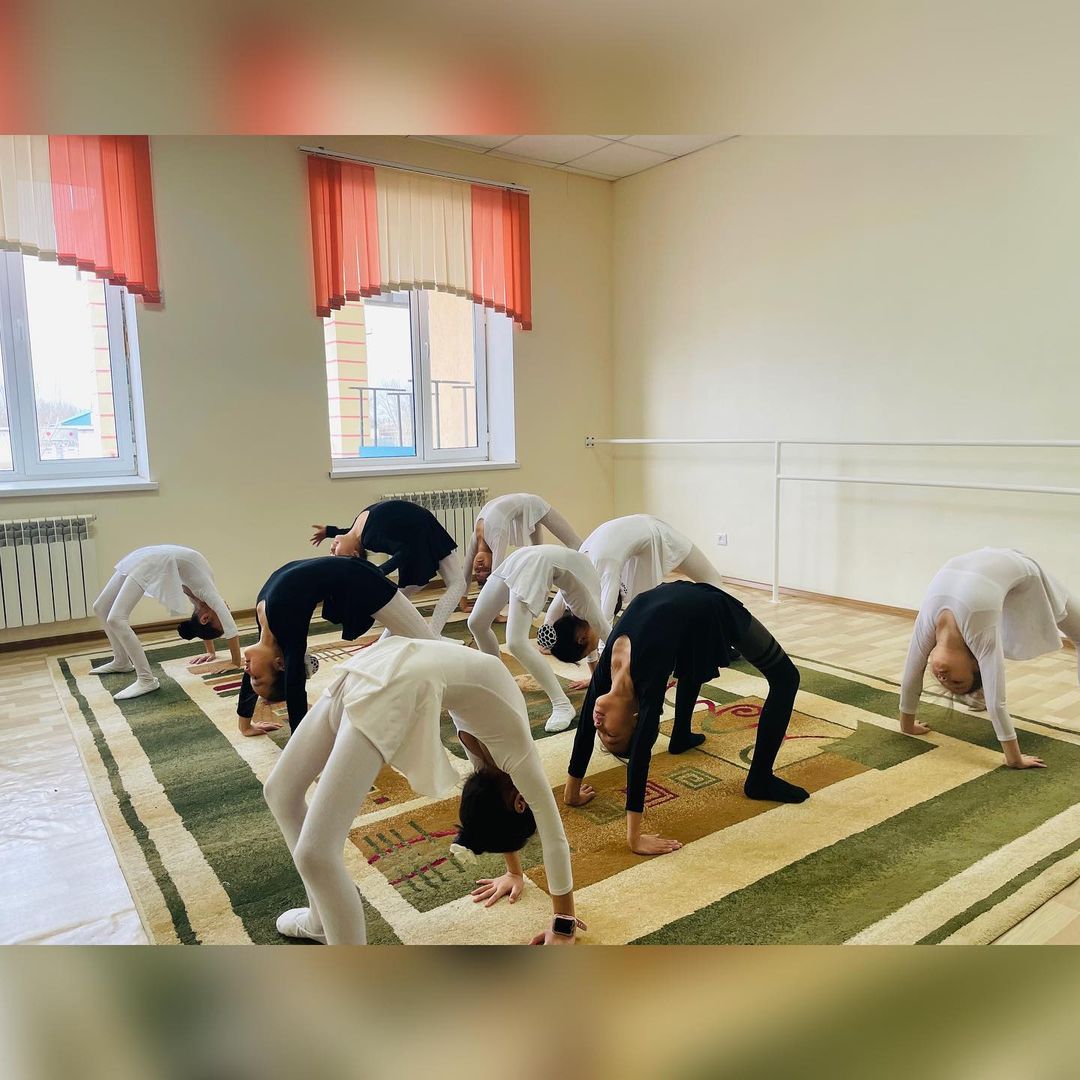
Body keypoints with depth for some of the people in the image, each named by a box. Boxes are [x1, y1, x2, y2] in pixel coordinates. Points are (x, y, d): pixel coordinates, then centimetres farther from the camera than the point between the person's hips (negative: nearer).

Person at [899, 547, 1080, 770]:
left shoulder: (981, 637, -40)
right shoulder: (926, 626, -28)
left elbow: (997, 703, -38)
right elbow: (910, 680, -16)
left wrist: (1014, 759, -34)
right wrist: (907, 726, -6)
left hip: (1019, 569, -4)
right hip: (989, 565, 4)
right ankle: (979, 691, 38)